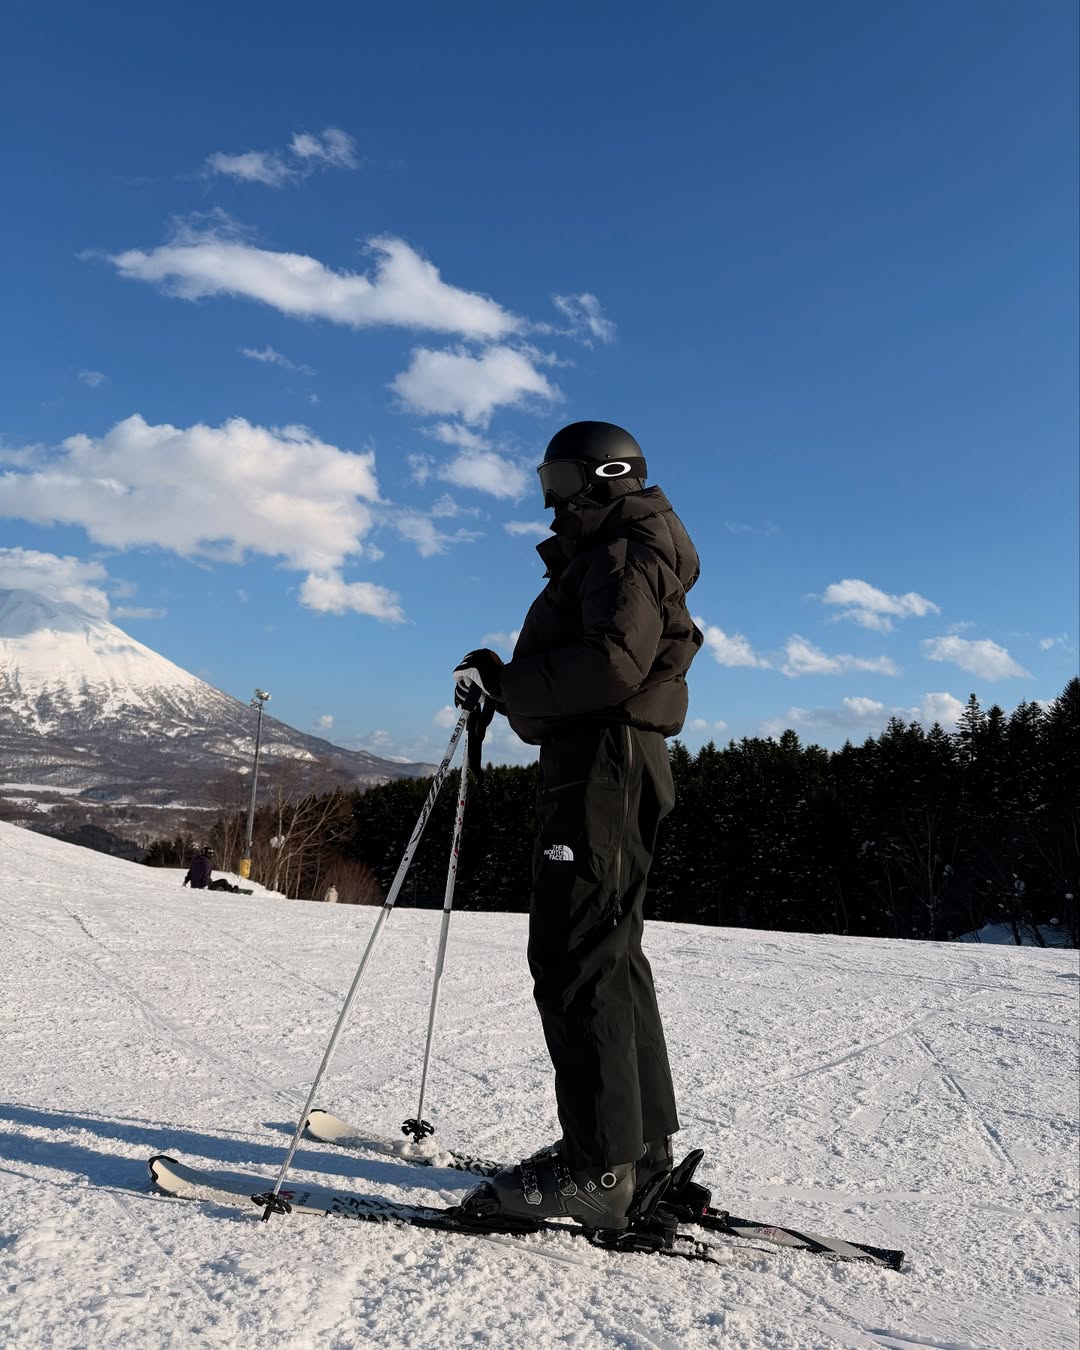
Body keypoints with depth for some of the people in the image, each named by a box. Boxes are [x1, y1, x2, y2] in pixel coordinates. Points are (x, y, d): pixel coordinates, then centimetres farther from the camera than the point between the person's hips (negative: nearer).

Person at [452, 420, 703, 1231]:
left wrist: (506, 682, -18)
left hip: (605, 760, -11)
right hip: (605, 762, 11)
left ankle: (598, 1168, -7)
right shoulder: (604, 557, 27)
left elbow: (615, 662, -23)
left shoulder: (626, 550, -6)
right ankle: (643, 1144, 24)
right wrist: (505, 682, 5)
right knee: (609, 953, 14)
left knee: (575, 957, -12)